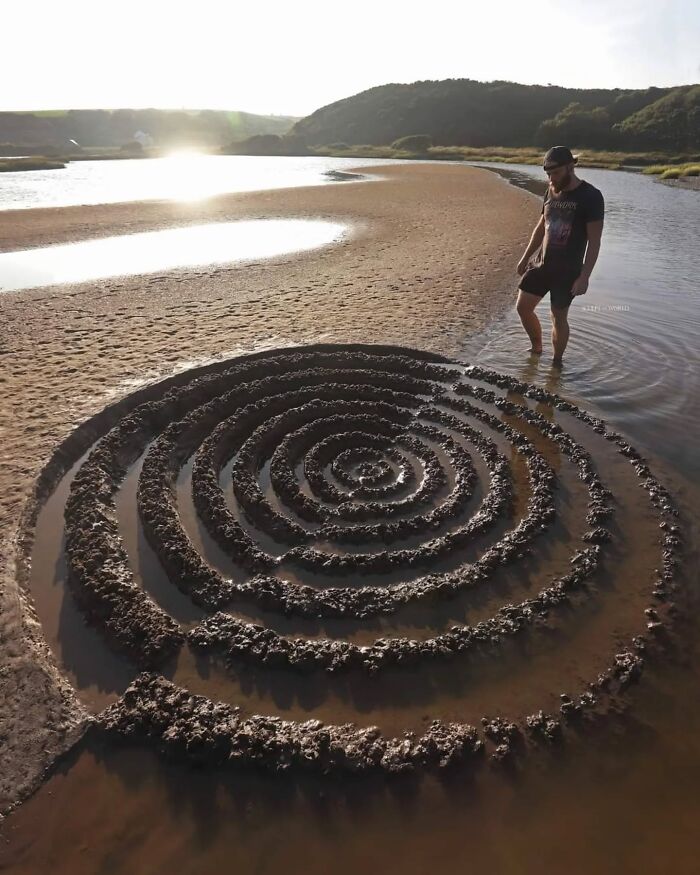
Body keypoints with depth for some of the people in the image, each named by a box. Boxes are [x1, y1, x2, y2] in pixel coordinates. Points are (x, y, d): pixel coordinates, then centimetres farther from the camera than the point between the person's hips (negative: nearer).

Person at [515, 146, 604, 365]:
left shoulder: (590, 196, -13)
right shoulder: (551, 191, 7)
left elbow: (594, 241, -15)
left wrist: (584, 276, -21)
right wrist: (526, 257, 16)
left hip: (568, 270, -6)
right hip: (542, 264, 6)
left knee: (559, 316, 0)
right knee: (523, 307, 4)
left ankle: (556, 362, 16)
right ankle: (537, 348, 26)